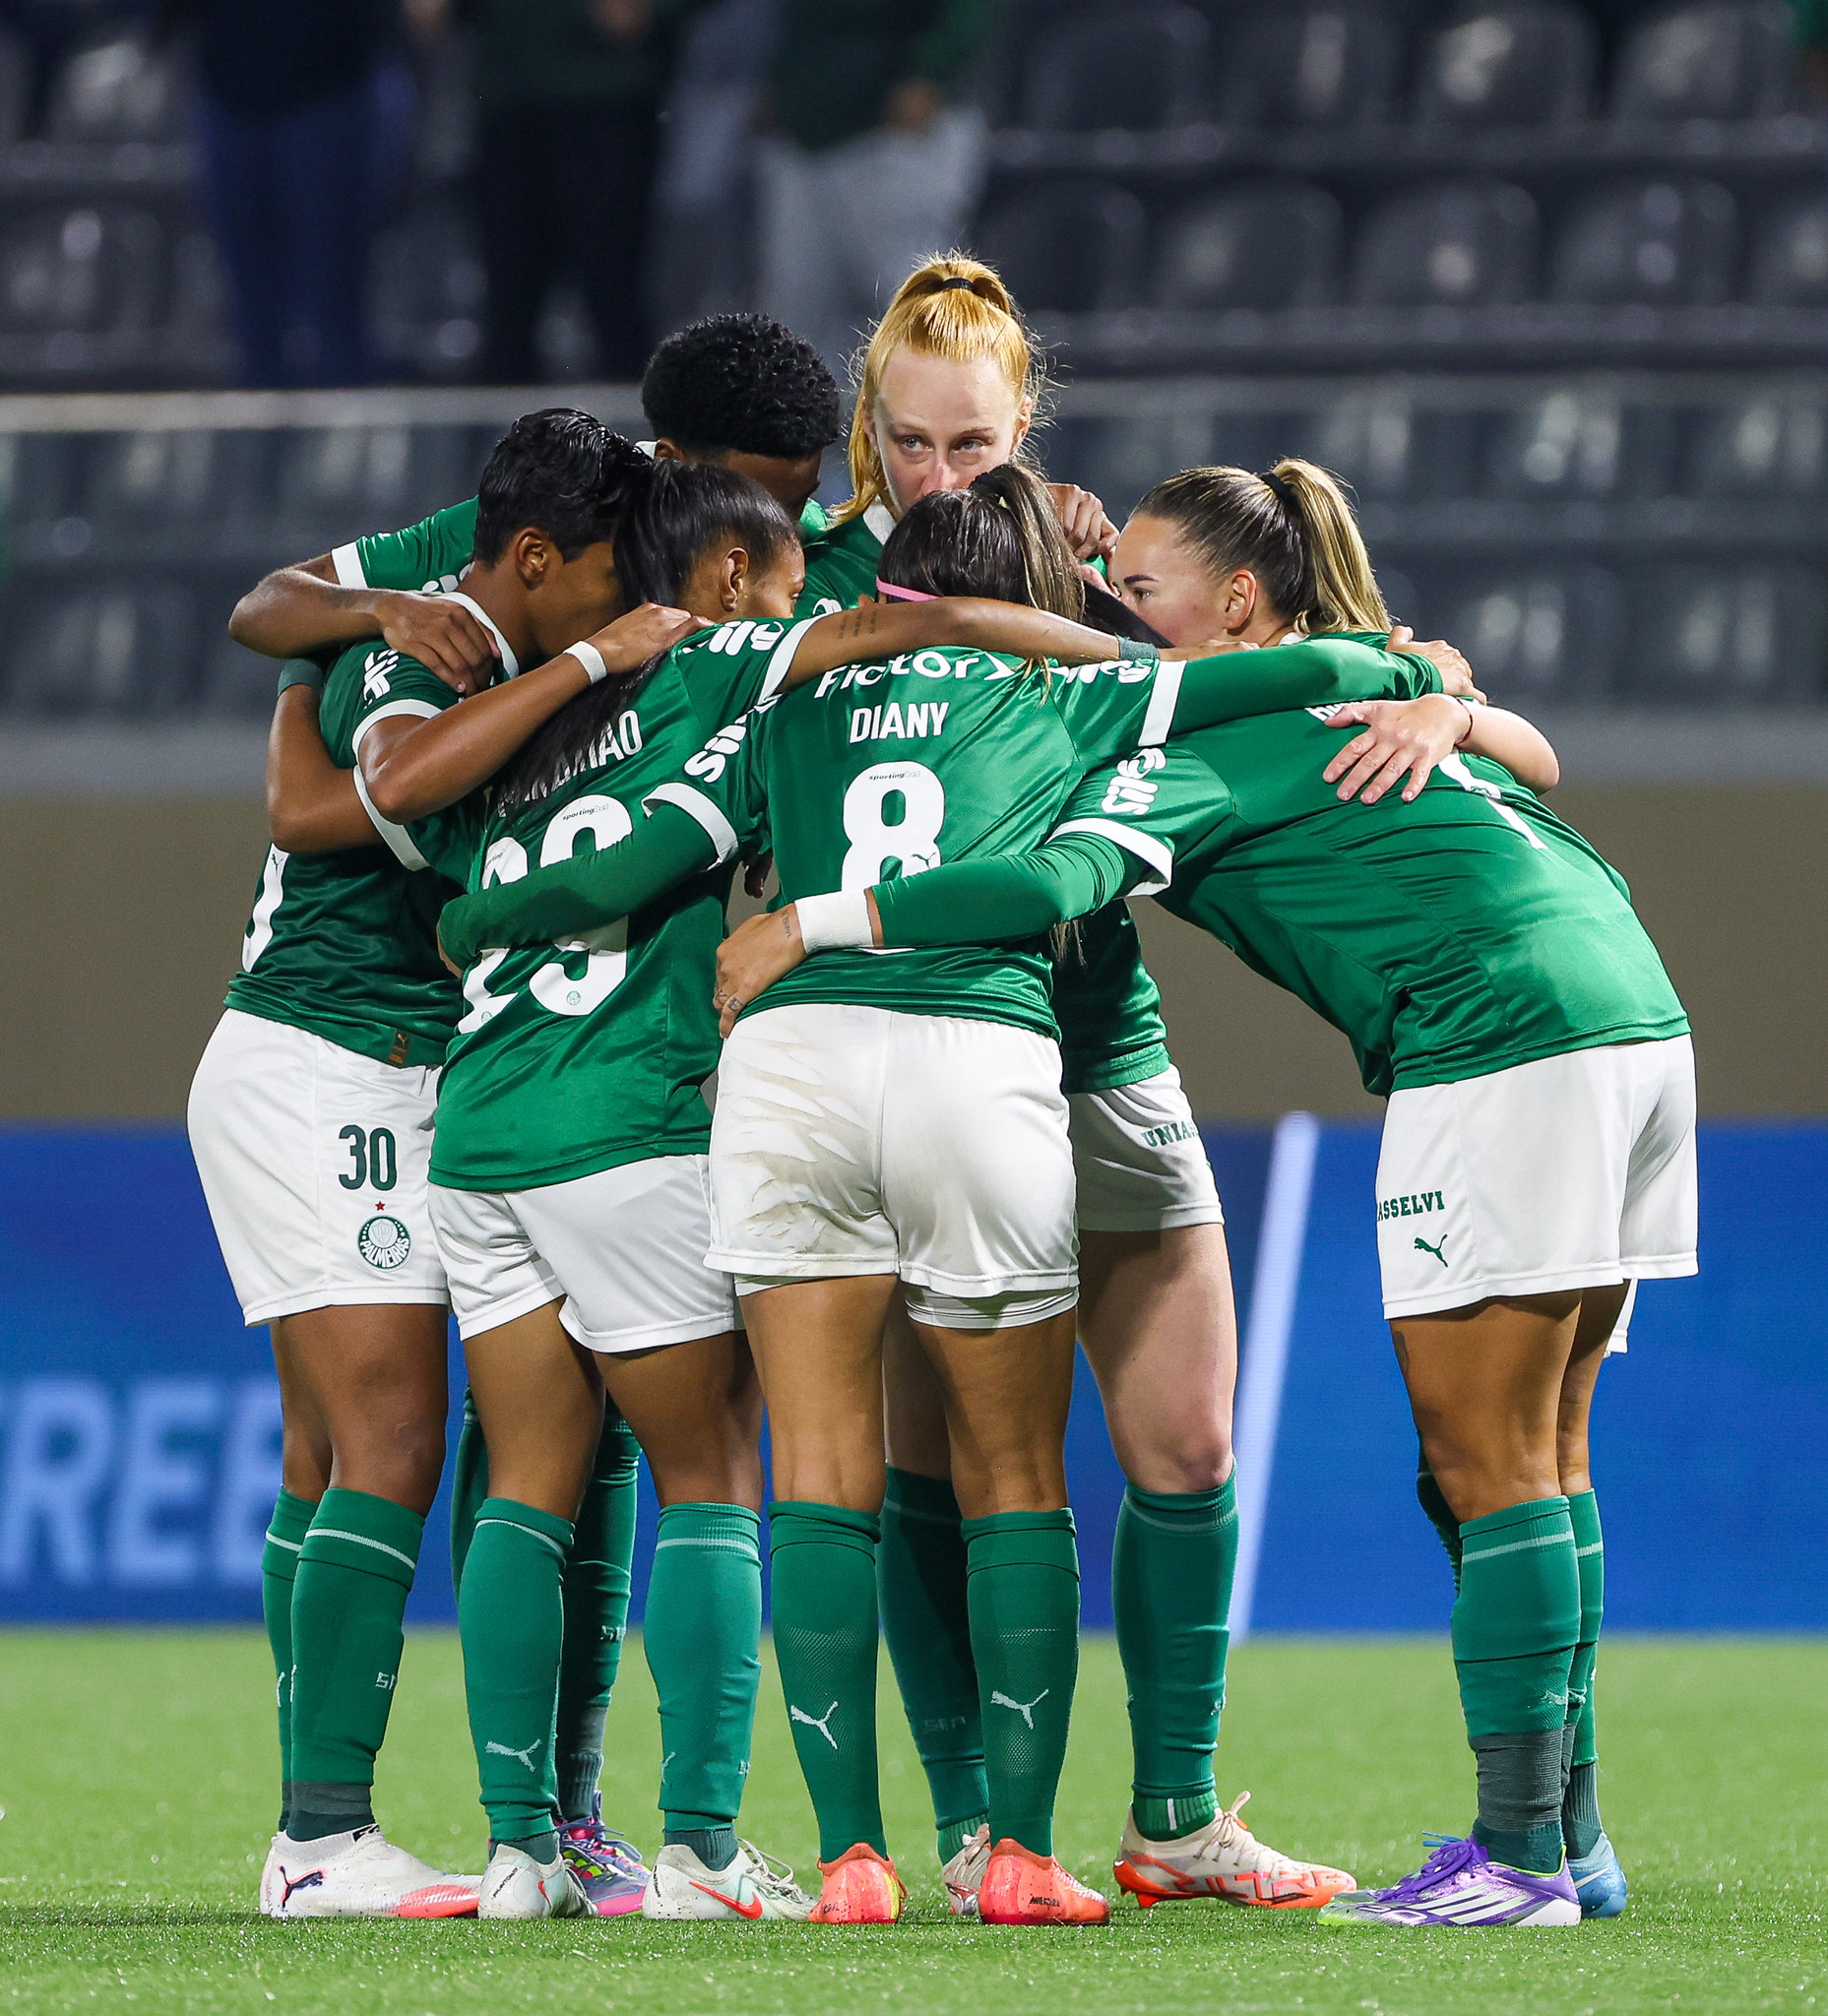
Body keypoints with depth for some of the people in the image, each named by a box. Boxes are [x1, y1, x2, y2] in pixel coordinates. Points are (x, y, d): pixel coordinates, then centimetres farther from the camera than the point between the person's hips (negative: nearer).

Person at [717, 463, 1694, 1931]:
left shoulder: (1203, 737, -4)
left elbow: (1057, 884, -16)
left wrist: (809, 921, -14)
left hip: (1501, 1037, -9)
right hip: (1632, 1019, 9)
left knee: (1487, 1469, -8)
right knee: (1539, 1461, 12)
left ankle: (1518, 1854, -11)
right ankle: (1569, 1837, 13)